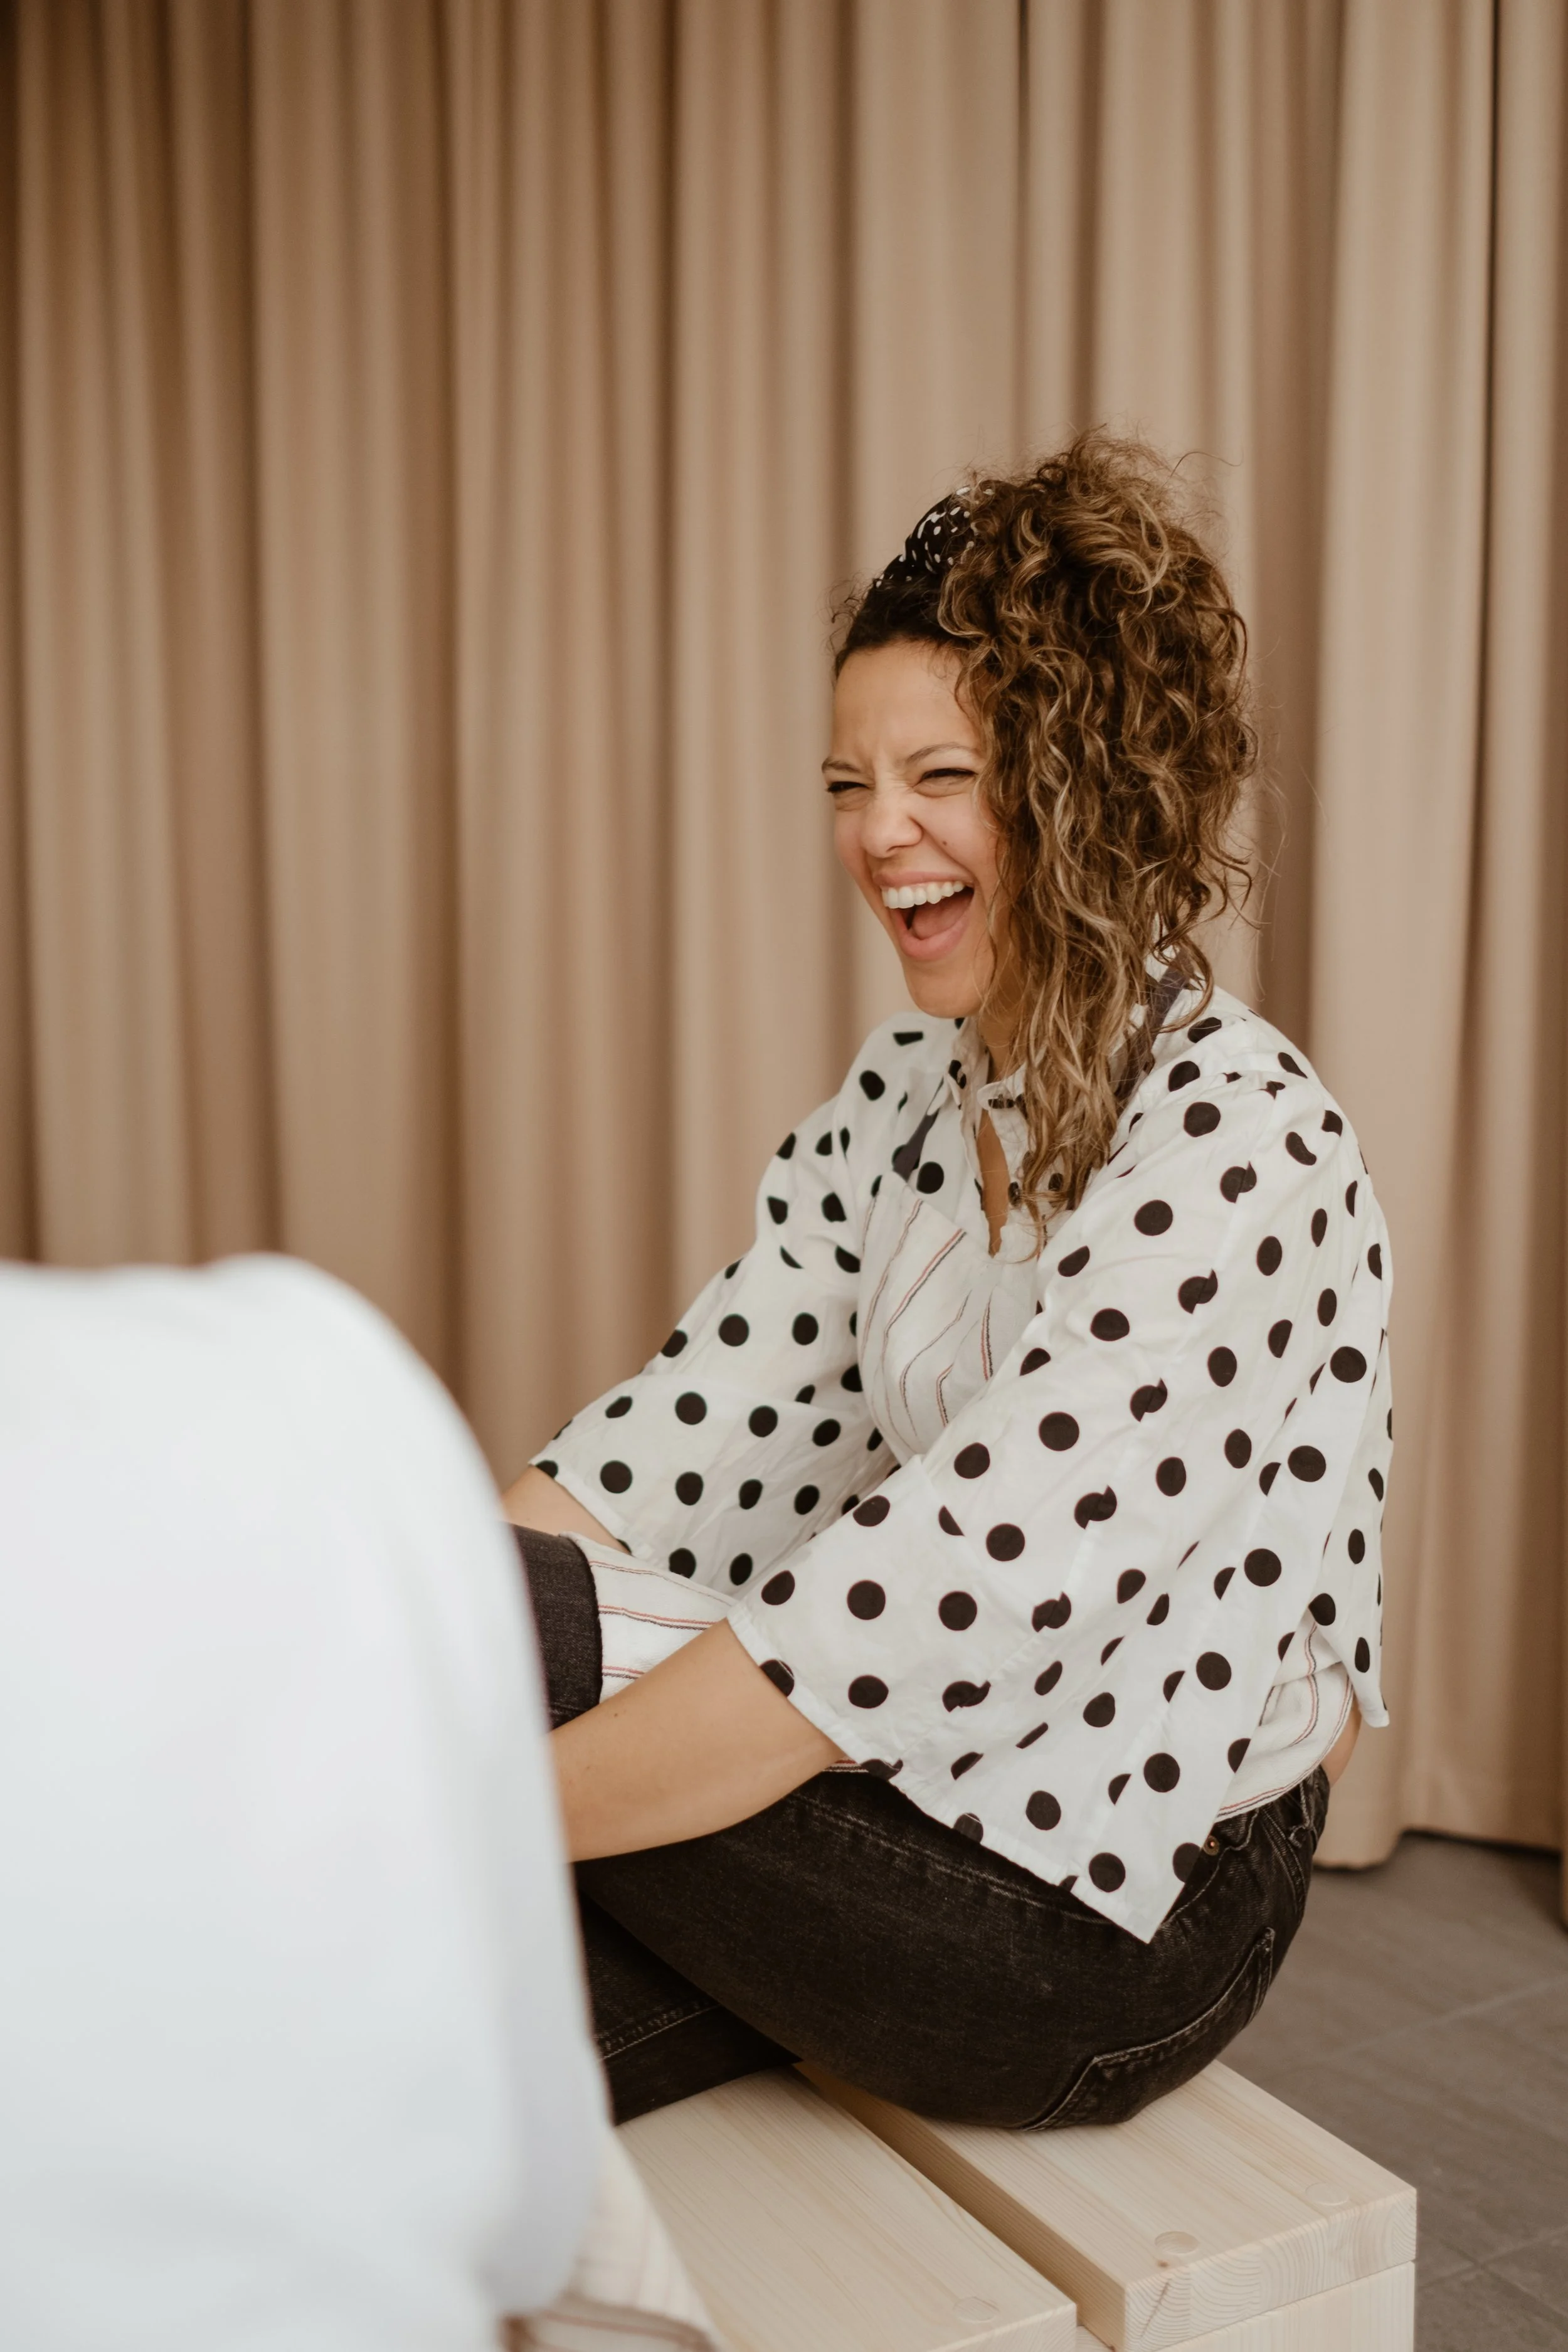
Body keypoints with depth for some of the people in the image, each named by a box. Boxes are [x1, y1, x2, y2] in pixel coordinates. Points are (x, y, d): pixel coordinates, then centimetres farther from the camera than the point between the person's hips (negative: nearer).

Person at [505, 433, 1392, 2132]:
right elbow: (700, 1423, -3)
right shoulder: (901, 1098, 4)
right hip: (934, 1789, 6)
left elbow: (934, 1603, -29)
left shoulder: (1236, 1146, -22)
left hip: (1118, 1911, -6)